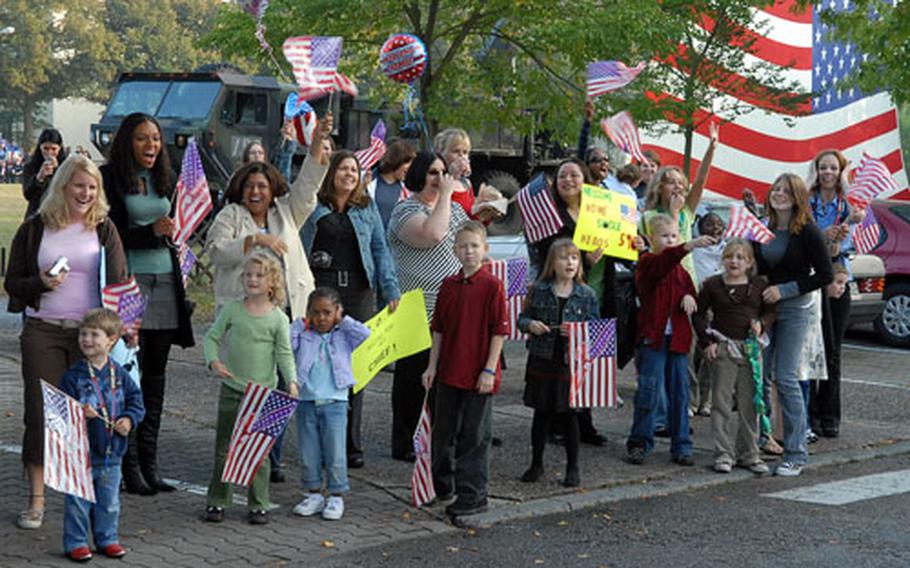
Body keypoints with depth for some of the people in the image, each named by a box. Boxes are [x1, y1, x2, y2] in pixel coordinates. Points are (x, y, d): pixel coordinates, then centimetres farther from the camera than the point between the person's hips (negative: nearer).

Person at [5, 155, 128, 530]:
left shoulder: (104, 229, 7)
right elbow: (12, 283, 8)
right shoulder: (34, 229, 5)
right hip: (43, 331, 0)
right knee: (41, 413, -2)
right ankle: (36, 501, 5)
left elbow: (120, 282, 7)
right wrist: (41, 283, -13)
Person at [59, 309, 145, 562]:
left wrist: (129, 419, -9)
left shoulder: (119, 375, 2)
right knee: (78, 501, 2)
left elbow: (136, 401, 8)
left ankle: (107, 538, 28)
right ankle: (76, 542, 14)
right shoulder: (74, 375, -7)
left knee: (109, 501, 14)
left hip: (111, 451, 3)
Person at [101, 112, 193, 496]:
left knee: (156, 371, 7)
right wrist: (150, 232, -17)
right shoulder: (110, 179, -3)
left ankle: (149, 461, 12)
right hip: (128, 279, -5)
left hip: (164, 280, 6)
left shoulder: (165, 179, 14)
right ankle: (131, 466, 1)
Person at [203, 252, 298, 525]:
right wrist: (214, 361, -14)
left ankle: (258, 504, 12)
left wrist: (291, 381, -18)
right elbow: (212, 337, 3)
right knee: (224, 448, 7)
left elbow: (284, 353, -4)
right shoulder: (232, 310, 0)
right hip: (231, 388, 2)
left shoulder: (278, 318, -3)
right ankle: (216, 501, 16)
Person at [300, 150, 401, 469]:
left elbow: (380, 249, 12)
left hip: (359, 291, 2)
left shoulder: (367, 207, 13)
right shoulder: (312, 205, 7)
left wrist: (390, 288, 4)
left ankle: (351, 444, 11)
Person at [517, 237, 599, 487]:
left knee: (569, 415, 6)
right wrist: (530, 324, -14)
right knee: (541, 414, 10)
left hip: (572, 362, -1)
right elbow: (522, 318, 7)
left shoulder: (587, 295, 1)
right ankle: (536, 464, 24)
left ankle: (572, 467, 19)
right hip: (542, 361, 1)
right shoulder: (538, 290, 2)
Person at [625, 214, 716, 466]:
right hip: (653, 336, -5)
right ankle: (639, 443, 6)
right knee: (648, 391, -4)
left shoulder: (681, 270, 16)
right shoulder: (647, 262, -4)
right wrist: (689, 246, -43)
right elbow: (664, 261, -26)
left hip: (678, 338, 5)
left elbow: (691, 290, 22)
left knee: (680, 392, 6)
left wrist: (689, 297, -4)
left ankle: (681, 446, 12)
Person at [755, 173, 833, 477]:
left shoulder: (807, 232, -8)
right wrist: (757, 293, 3)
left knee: (786, 378, -10)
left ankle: (796, 452, -4)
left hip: (794, 308, -5)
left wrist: (785, 290, -15)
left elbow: (824, 275, -10)